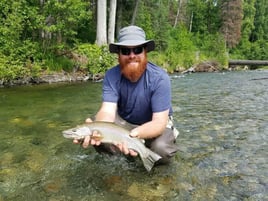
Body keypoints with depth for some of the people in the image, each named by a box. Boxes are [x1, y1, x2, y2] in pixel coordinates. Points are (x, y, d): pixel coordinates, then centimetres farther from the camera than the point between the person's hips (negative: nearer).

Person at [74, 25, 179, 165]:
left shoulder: (160, 78, -27)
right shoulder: (111, 76, -20)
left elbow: (159, 121, -30)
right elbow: (108, 110, -30)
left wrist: (134, 134, -52)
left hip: (154, 124, -1)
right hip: (124, 121, 2)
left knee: (161, 148, -32)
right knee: (99, 139, -24)